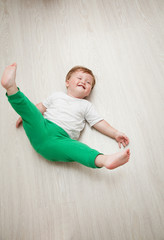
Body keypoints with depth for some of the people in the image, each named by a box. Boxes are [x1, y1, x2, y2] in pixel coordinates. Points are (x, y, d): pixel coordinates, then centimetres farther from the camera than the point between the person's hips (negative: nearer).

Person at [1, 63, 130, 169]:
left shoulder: (86, 106, 24)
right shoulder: (57, 95, 28)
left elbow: (99, 123, 17)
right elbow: (41, 107, 33)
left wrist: (115, 133, 7)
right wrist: (25, 116, 26)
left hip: (61, 139, -3)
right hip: (42, 128, 3)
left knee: (74, 147, -35)